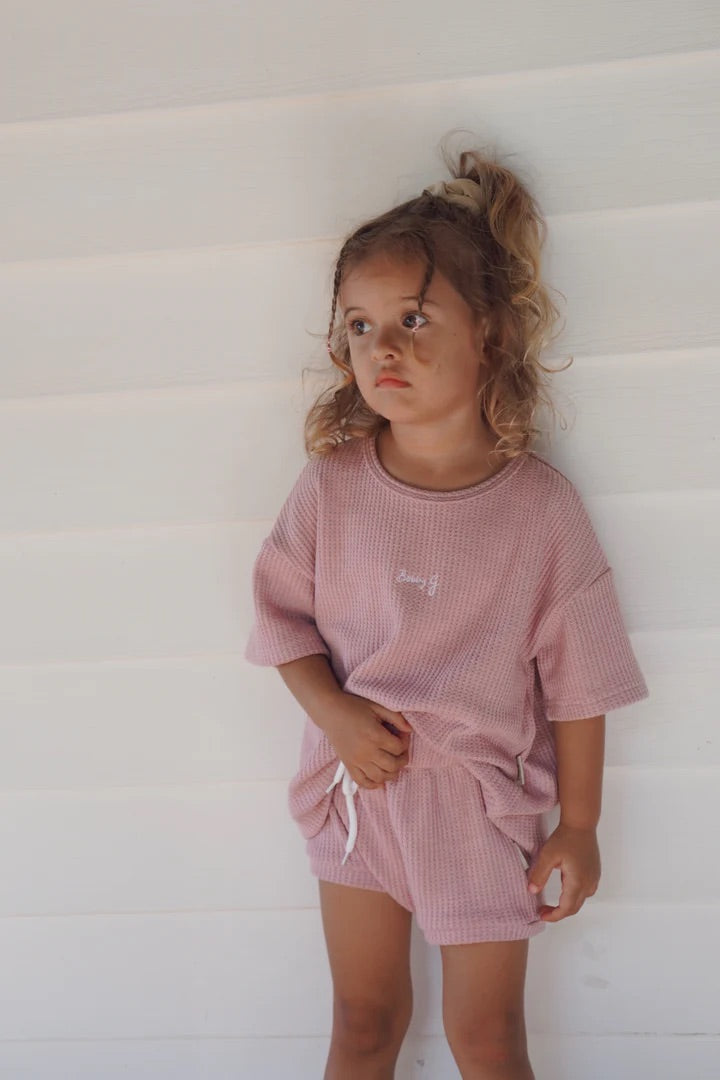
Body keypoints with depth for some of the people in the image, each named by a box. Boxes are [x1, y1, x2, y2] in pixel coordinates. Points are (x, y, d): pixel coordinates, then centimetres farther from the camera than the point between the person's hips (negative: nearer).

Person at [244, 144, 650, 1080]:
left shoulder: (541, 508, -16)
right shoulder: (333, 485, -10)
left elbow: (577, 682, -9)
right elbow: (284, 615, 1)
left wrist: (579, 826, -3)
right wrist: (332, 709, -16)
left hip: (483, 801, -2)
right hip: (357, 785, 2)